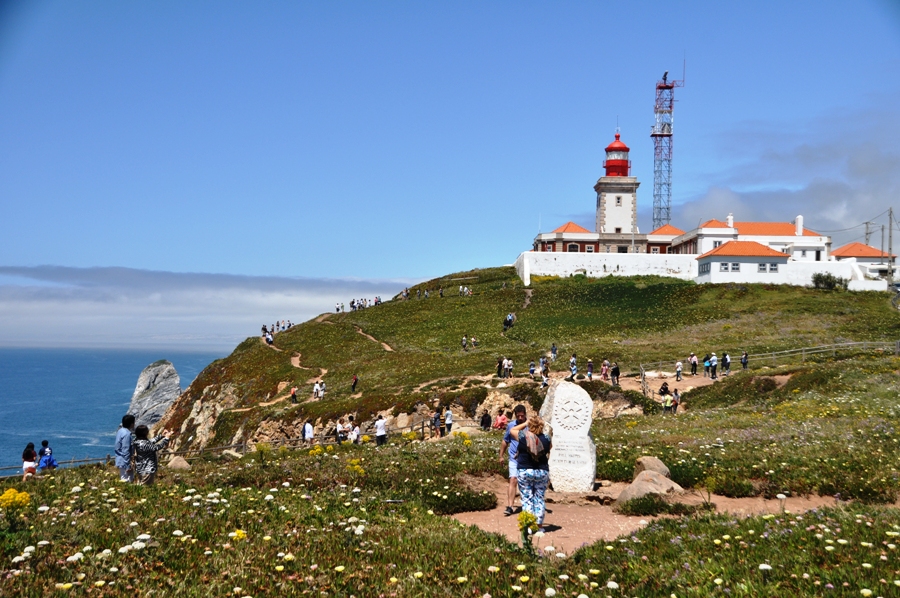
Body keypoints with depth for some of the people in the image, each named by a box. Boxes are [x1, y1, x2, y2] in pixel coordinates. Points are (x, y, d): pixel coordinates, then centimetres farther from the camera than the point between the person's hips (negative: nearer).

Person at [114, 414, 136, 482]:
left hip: (120, 461, 10)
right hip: (125, 463, -10)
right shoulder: (127, 434, -22)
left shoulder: (120, 431, 8)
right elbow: (126, 451, -23)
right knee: (127, 482, -4)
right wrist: (128, 466, -20)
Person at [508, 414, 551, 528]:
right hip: (542, 472, 2)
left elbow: (512, 430, 9)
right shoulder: (546, 438, -5)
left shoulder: (523, 436, -10)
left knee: (526, 498, 5)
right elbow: (550, 447, 18)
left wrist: (525, 423, 11)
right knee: (539, 499, 10)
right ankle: (539, 525, 12)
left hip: (524, 471, -2)